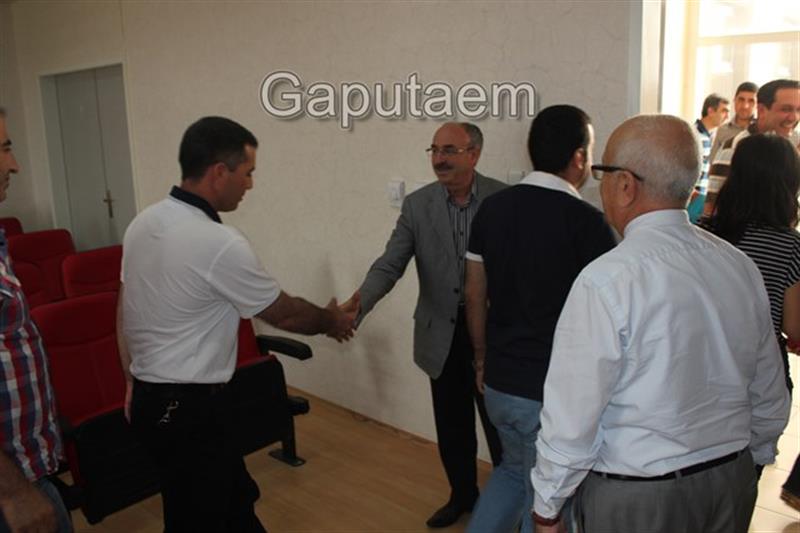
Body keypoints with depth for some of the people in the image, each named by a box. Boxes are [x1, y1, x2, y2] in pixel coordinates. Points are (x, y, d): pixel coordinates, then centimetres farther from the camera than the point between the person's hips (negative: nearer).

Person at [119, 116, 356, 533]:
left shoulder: (143, 223, 2)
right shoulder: (220, 244, -24)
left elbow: (125, 312, 11)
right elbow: (283, 312, -11)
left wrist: (134, 381, 21)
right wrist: (331, 321, 8)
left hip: (149, 397, 9)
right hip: (189, 408, -9)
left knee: (236, 499, 24)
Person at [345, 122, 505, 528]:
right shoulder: (417, 204, -2)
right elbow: (390, 265, -10)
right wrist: (357, 305, -26)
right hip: (442, 335, 3)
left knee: (499, 425, 11)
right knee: (451, 427, 17)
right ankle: (463, 494, 40)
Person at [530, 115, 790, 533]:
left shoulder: (606, 281, -24)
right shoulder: (741, 266, -4)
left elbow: (572, 417, -20)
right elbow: (770, 397, 6)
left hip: (637, 498, -6)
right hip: (733, 485, 6)